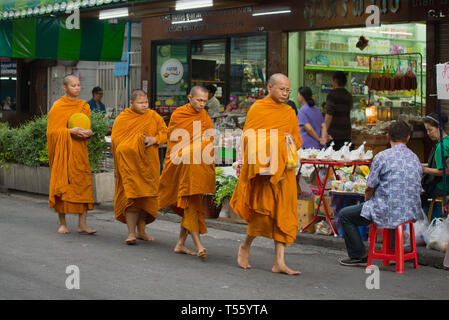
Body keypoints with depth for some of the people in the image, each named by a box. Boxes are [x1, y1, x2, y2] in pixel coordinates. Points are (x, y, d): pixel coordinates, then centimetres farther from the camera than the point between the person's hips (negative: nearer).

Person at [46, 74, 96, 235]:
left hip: (79, 150, 4)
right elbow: (52, 131, -5)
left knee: (83, 184, -4)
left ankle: (82, 224, -3)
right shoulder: (58, 106, -2)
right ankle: (62, 223, 7)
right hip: (62, 151, -4)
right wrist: (70, 132, -20)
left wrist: (88, 132, -6)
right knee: (62, 184, -3)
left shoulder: (84, 106, 13)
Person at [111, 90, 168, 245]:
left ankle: (141, 231, 20)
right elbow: (115, 139, -1)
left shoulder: (153, 116, 8)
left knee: (146, 196, 7)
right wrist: (134, 143, -12)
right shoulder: (122, 118, 0)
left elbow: (164, 132, 12)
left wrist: (154, 139, -8)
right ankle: (131, 233, -10)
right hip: (129, 161, -4)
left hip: (148, 162, 4)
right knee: (132, 195, -13)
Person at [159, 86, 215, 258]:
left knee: (190, 205, 7)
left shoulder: (204, 116, 14)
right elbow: (172, 142, 2)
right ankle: (198, 244, -16)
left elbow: (210, 140, 18)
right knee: (191, 202, -11)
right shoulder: (178, 115, -1)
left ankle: (180, 243, 13)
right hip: (185, 165, -5)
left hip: (202, 165, 5)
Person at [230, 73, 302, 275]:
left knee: (283, 215, 1)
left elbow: (297, 139, 21)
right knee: (264, 210, -8)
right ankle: (245, 247, 17)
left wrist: (291, 143, -2)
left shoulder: (290, 113, 15)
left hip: (283, 170, 5)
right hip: (262, 168, -5)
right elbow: (248, 137, -5)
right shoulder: (257, 109, -1)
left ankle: (279, 262, 3)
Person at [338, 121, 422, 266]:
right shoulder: (415, 158, 7)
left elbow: (369, 189, -7)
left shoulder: (382, 157, -12)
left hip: (388, 213, -7)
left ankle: (359, 256, 11)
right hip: (411, 212, 7)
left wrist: (366, 204, 16)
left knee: (344, 215, 11)